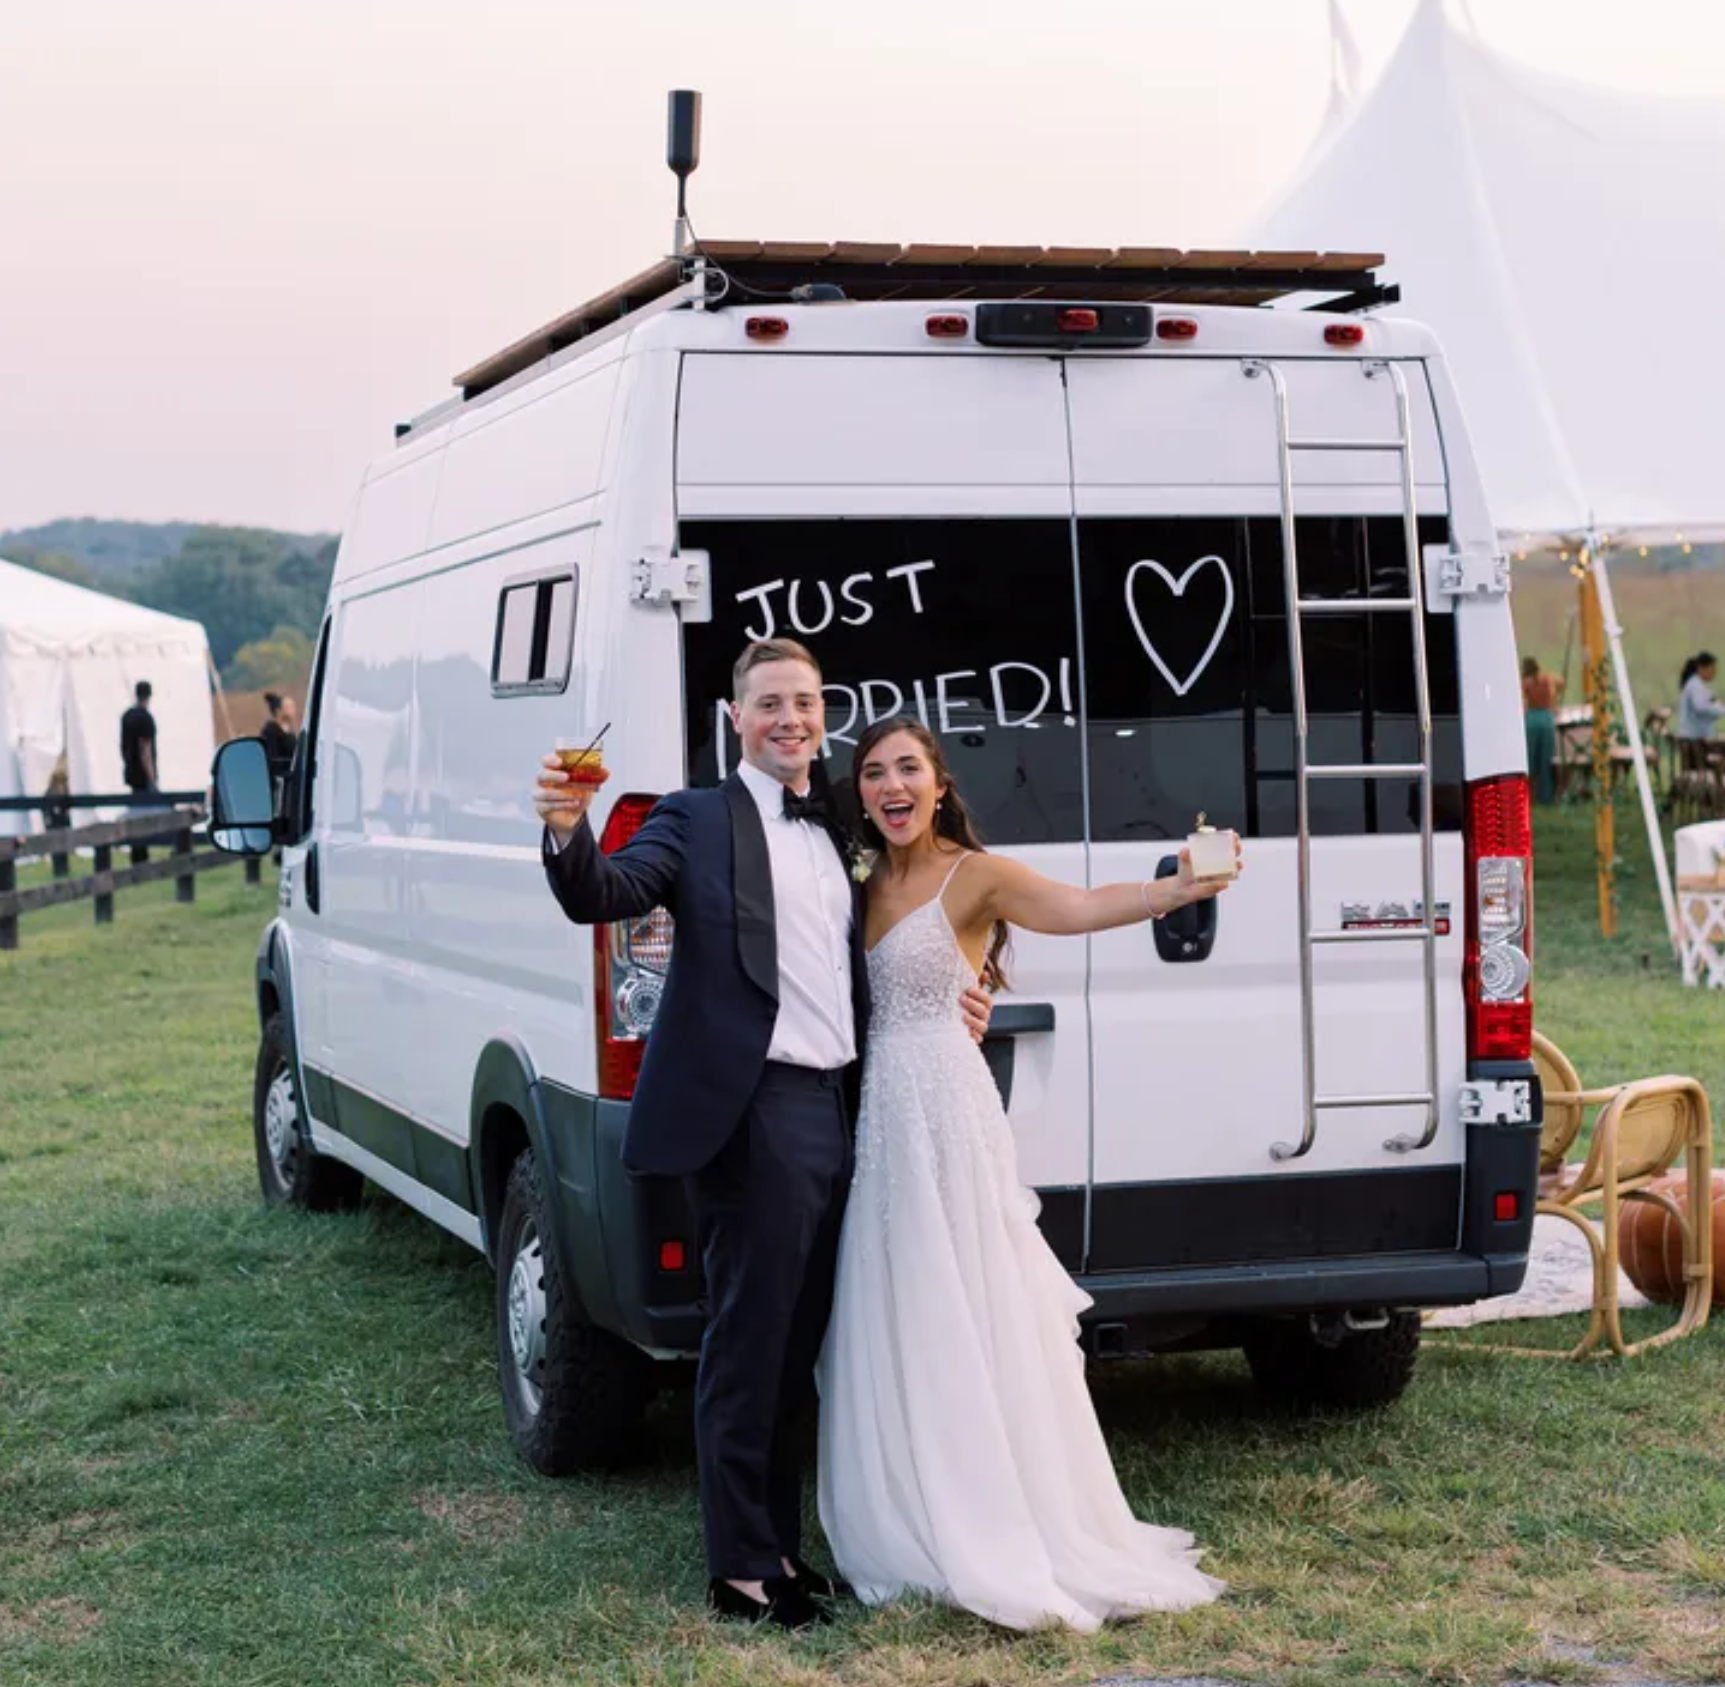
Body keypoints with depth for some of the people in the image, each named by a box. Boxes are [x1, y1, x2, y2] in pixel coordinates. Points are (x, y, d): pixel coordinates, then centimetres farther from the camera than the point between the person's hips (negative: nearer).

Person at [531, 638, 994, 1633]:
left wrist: (956, 1002, 10)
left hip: (836, 1108, 7)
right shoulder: (700, 822, -1)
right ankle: (742, 1568, 9)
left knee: (800, 1347, 14)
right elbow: (606, 897, -17)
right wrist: (570, 831, -37)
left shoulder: (842, 837, 18)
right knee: (749, 1348, -1)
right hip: (753, 1112, -7)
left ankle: (782, 1545, 26)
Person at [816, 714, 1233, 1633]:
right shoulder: (867, 886, 13)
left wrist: (1181, 889, -44)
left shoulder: (975, 876, -9)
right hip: (878, 1117, 7)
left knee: (961, 1323, -5)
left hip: (945, 1114, -7)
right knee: (891, 1331, 10)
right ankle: (919, 1534, 19)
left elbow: (1076, 907, -27)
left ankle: (995, 1538, 3)